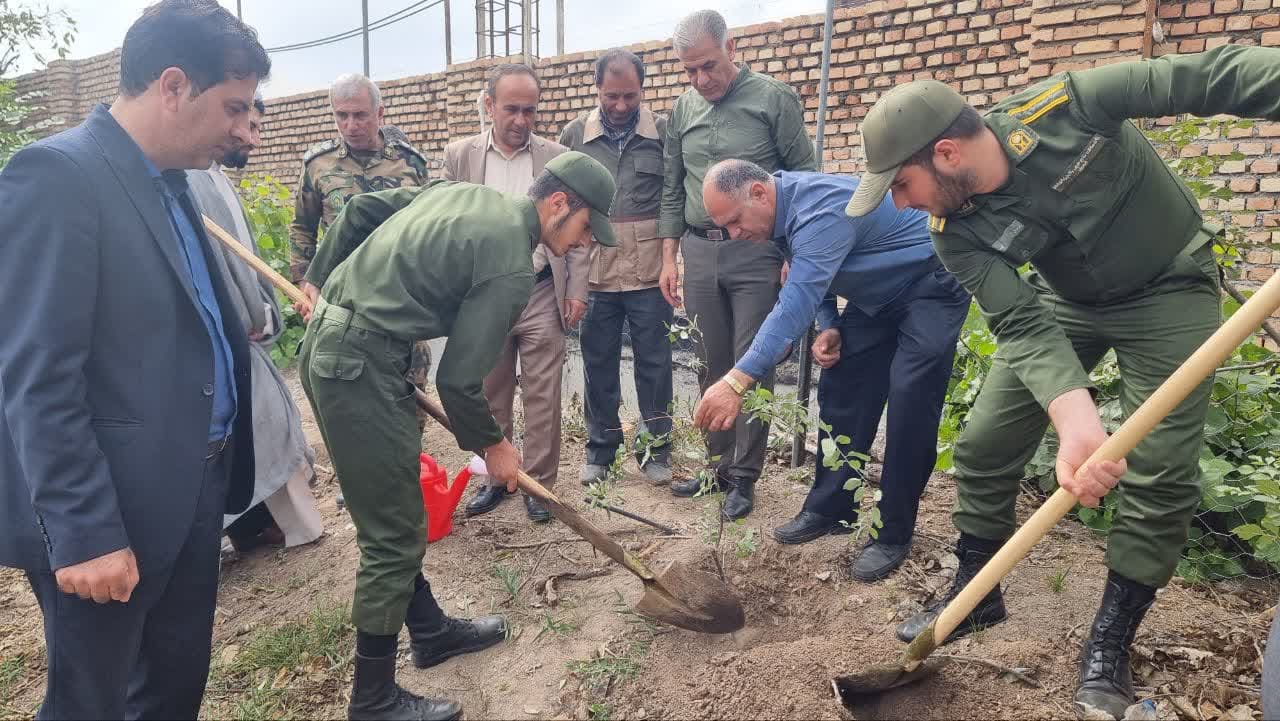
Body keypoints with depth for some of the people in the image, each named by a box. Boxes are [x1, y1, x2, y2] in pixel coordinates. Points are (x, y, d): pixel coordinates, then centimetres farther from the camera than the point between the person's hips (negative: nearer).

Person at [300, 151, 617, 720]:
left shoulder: (461, 191, 11)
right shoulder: (512, 266, -15)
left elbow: (360, 210, 15)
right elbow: (458, 378, -13)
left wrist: (323, 282, 23)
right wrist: (491, 444, 3)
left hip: (328, 341, 10)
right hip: (358, 364, -10)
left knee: (397, 510, 20)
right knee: (393, 534, 0)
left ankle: (430, 631, 36)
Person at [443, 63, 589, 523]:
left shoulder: (557, 157, 2)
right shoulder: (459, 156, 3)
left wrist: (576, 290, -2)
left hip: (542, 294, -1)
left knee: (542, 397, 4)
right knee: (490, 395, 12)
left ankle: (539, 482, 17)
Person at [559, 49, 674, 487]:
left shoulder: (663, 132, 0)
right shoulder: (575, 135, 5)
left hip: (649, 272, -1)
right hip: (595, 272, 2)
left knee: (654, 363, 7)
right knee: (598, 364, 11)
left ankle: (656, 446, 21)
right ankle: (600, 447, 24)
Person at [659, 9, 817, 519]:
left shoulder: (774, 98, -3)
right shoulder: (683, 109, 11)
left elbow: (805, 178, -3)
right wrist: (669, 257, 10)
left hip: (756, 253, -4)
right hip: (699, 252, 5)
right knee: (711, 367, 11)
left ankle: (744, 476, 12)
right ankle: (717, 463, 24)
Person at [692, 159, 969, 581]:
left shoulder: (821, 211, -34)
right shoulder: (783, 211, -3)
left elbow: (796, 303, -45)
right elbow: (813, 282, 12)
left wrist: (737, 381, -52)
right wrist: (828, 327, -7)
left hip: (930, 288, -9)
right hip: (876, 296, 9)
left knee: (910, 403, -16)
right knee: (840, 390, 4)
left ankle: (895, 535, -5)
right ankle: (831, 509, 16)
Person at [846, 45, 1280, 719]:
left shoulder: (1061, 107, -30)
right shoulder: (956, 234, -20)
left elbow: (1209, 77, -25)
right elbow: (1023, 327, -27)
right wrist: (1077, 422, -44)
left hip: (1167, 291, -3)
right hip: (1065, 301, 3)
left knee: (1161, 476, -10)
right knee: (983, 444, -1)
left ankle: (1108, 645, 7)